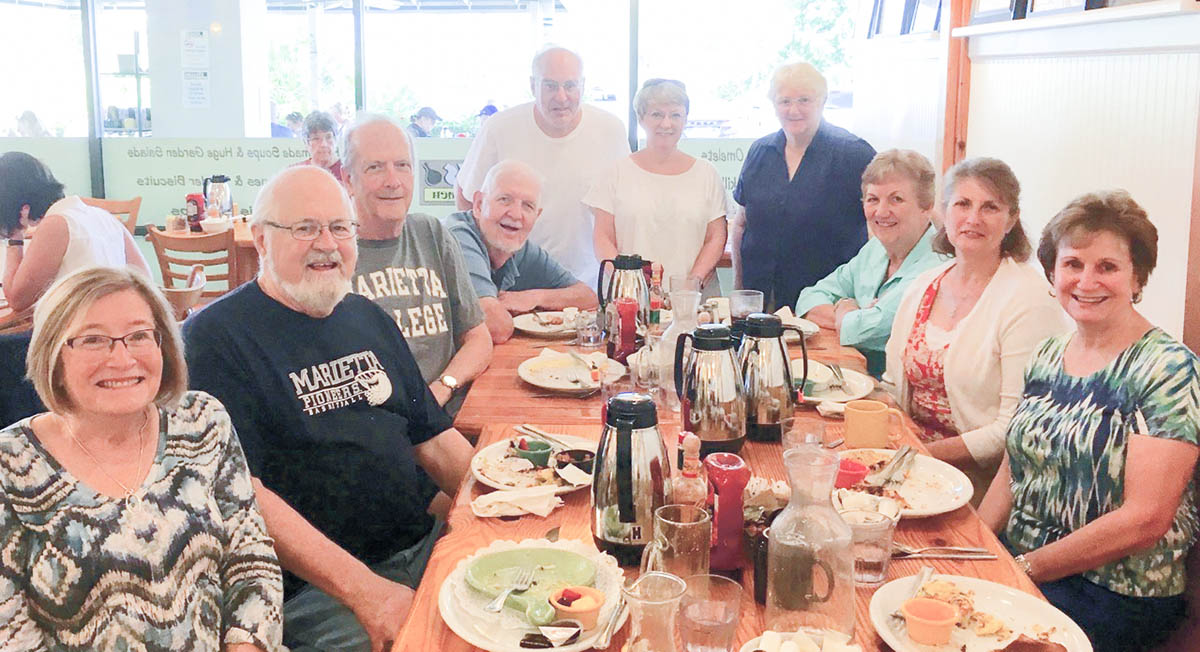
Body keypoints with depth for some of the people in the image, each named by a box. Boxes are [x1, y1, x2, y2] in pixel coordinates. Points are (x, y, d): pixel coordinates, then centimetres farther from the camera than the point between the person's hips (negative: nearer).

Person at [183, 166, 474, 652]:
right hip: (309, 589, -6)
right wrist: (363, 589, -23)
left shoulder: (368, 318, 16)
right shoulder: (213, 338, -7)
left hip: (421, 549, 6)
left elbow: (433, 438, 19)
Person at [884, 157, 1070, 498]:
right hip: (912, 454, 7)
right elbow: (893, 382, 16)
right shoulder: (922, 286, 9)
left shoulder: (1029, 300, -12)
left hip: (982, 474, -7)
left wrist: (929, 453, -20)